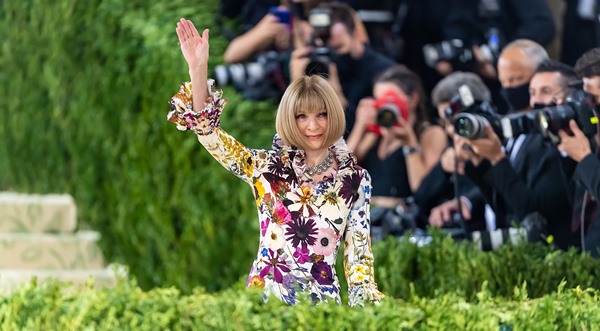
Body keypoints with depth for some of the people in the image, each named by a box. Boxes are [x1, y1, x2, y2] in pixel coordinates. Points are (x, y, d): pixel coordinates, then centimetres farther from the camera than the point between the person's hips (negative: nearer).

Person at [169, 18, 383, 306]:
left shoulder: (354, 179, 0)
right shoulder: (268, 166, 0)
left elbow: (359, 250, 4)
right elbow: (208, 131, -8)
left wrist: (365, 304, -2)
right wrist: (198, 69, -19)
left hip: (323, 297, 0)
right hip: (265, 292, 0)